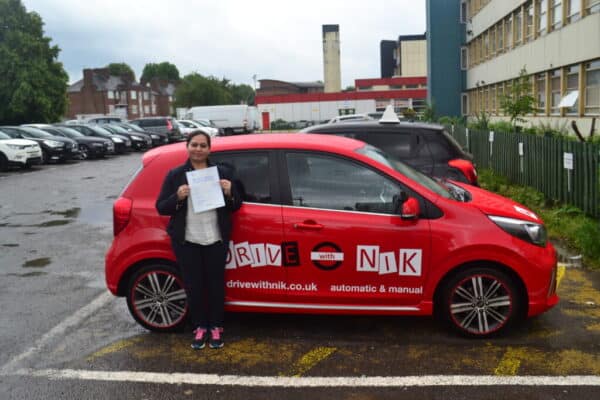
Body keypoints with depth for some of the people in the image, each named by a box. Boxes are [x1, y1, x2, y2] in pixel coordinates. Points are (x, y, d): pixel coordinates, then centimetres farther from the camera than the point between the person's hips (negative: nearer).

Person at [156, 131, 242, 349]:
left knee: (215, 284, 8)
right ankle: (200, 327, 23)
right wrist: (177, 197, -17)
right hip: (187, 241, 0)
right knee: (193, 285, 6)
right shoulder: (175, 175, 3)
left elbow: (236, 206, 7)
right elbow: (161, 208, 1)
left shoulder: (223, 172, 4)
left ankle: (216, 327, 25)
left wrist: (229, 193, -14)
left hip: (216, 240, 0)